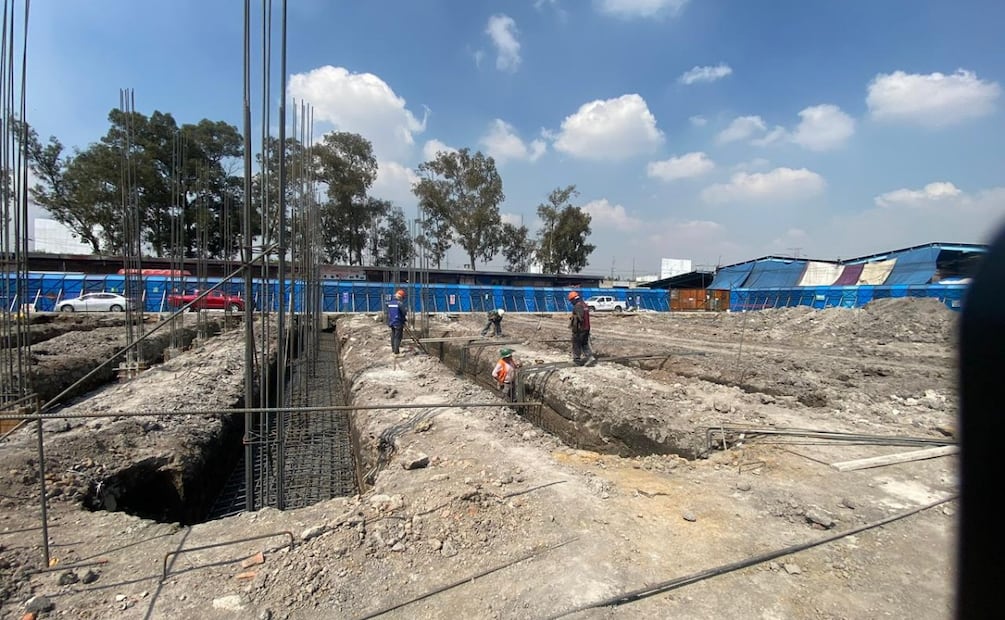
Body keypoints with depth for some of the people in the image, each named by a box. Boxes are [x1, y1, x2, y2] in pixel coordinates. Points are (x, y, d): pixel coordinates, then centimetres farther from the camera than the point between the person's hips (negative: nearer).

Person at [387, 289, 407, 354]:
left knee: (393, 336, 18)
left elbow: (388, 313, 11)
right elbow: (404, 313, -15)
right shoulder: (400, 303, -17)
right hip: (398, 323, -7)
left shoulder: (389, 303, 5)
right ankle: (396, 351, -3)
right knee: (398, 337, -1)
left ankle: (393, 349, 28)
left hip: (391, 322, 7)